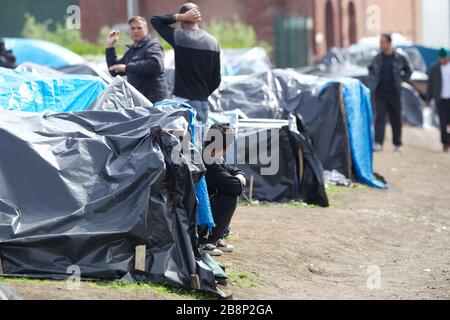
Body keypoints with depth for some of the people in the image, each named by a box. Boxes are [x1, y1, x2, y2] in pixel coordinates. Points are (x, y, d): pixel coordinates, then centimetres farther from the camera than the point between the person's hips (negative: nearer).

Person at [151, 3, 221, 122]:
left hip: (184, 100, -5)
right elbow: (216, 79, 10)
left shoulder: (179, 37, -8)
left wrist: (179, 17, -2)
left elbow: (154, 20, 3)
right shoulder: (213, 42, 8)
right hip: (204, 102, 5)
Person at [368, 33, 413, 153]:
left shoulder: (400, 58, -3)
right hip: (380, 93, 1)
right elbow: (371, 70, 20)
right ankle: (378, 143, -18)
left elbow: (408, 71, 10)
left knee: (396, 119, 7)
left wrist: (400, 80, 0)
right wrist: (372, 84, 9)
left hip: (394, 93, -1)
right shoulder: (377, 58, 4)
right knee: (379, 117, -11)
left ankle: (398, 144, 20)